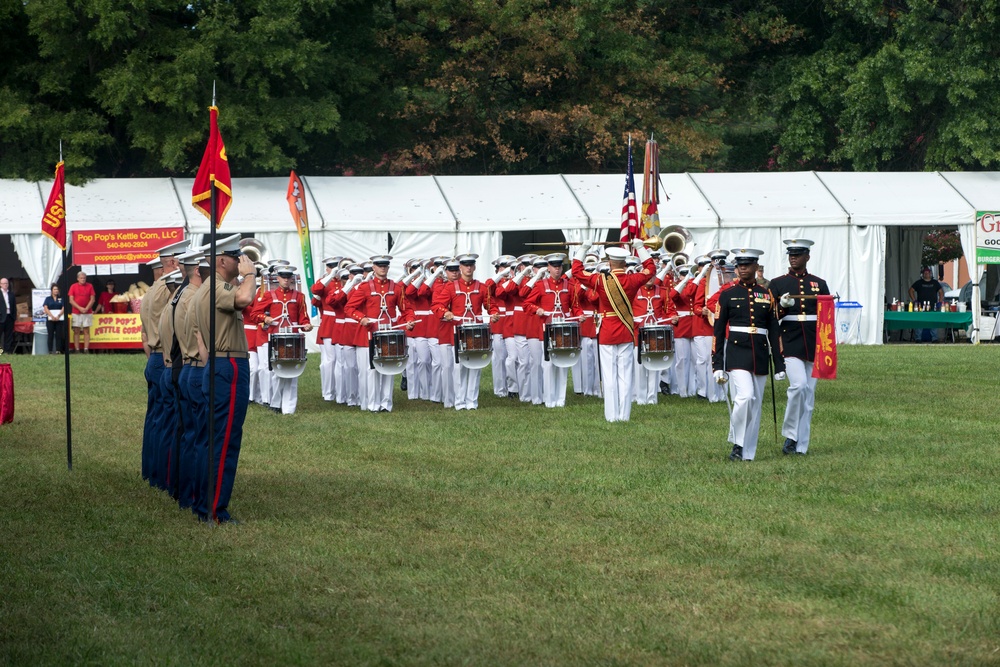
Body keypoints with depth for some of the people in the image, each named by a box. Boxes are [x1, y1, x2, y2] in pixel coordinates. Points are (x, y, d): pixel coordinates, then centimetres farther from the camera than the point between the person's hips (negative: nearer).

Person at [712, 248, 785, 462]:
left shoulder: (766, 296, 10)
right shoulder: (727, 295, 3)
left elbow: (774, 332, 11)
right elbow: (718, 332, 3)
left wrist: (779, 365, 7)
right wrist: (718, 365, -3)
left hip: (760, 355, 3)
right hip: (736, 353, -3)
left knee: (756, 403, 4)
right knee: (745, 396, -20)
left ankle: (747, 452, 11)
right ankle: (737, 443, -5)